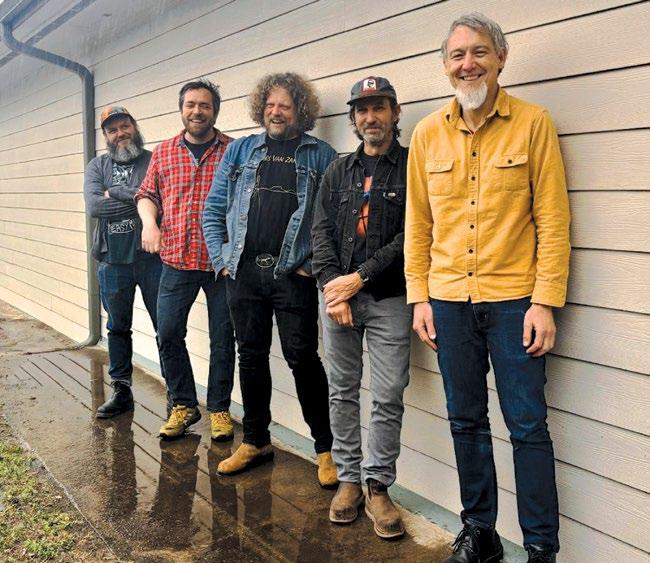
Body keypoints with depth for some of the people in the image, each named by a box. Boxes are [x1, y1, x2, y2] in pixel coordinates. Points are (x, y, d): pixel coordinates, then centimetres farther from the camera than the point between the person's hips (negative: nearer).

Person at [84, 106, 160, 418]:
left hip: (152, 258, -3)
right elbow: (93, 206, -8)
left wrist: (115, 193, -11)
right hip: (112, 260, 4)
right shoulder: (97, 166, 9)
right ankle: (121, 391, 26)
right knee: (118, 327, 14)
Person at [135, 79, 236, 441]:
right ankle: (184, 404, 22)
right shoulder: (163, 152, 10)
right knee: (169, 334, 3)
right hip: (176, 261, 2)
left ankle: (220, 408, 21)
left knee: (222, 340, 5)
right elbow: (147, 194, 14)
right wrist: (149, 221, -6)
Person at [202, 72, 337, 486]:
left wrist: (315, 265, -9)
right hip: (244, 273, 4)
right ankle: (256, 441, 26)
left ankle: (326, 448, 9)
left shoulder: (320, 155, 3)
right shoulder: (240, 150, 13)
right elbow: (214, 210, 13)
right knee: (251, 357, 11)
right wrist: (221, 259, 4)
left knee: (302, 358, -4)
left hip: (293, 275, -4)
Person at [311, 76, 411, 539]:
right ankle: (349, 479, 22)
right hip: (337, 295, 4)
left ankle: (379, 487, 12)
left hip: (389, 298, -3)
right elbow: (321, 232, 7)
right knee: (342, 392, 10)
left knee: (388, 398, -2)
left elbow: (411, 235, -9)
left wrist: (359, 277, -12)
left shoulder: (412, 166, 1)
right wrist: (331, 284, -8)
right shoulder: (338, 171, 14)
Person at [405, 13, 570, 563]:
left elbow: (553, 220, -5)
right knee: (466, 420, 13)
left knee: (528, 425, 3)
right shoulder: (427, 134, 7)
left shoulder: (533, 123, -3)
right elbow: (417, 223, 9)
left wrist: (545, 302, -10)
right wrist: (419, 296, 4)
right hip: (449, 301, 4)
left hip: (513, 299, -3)